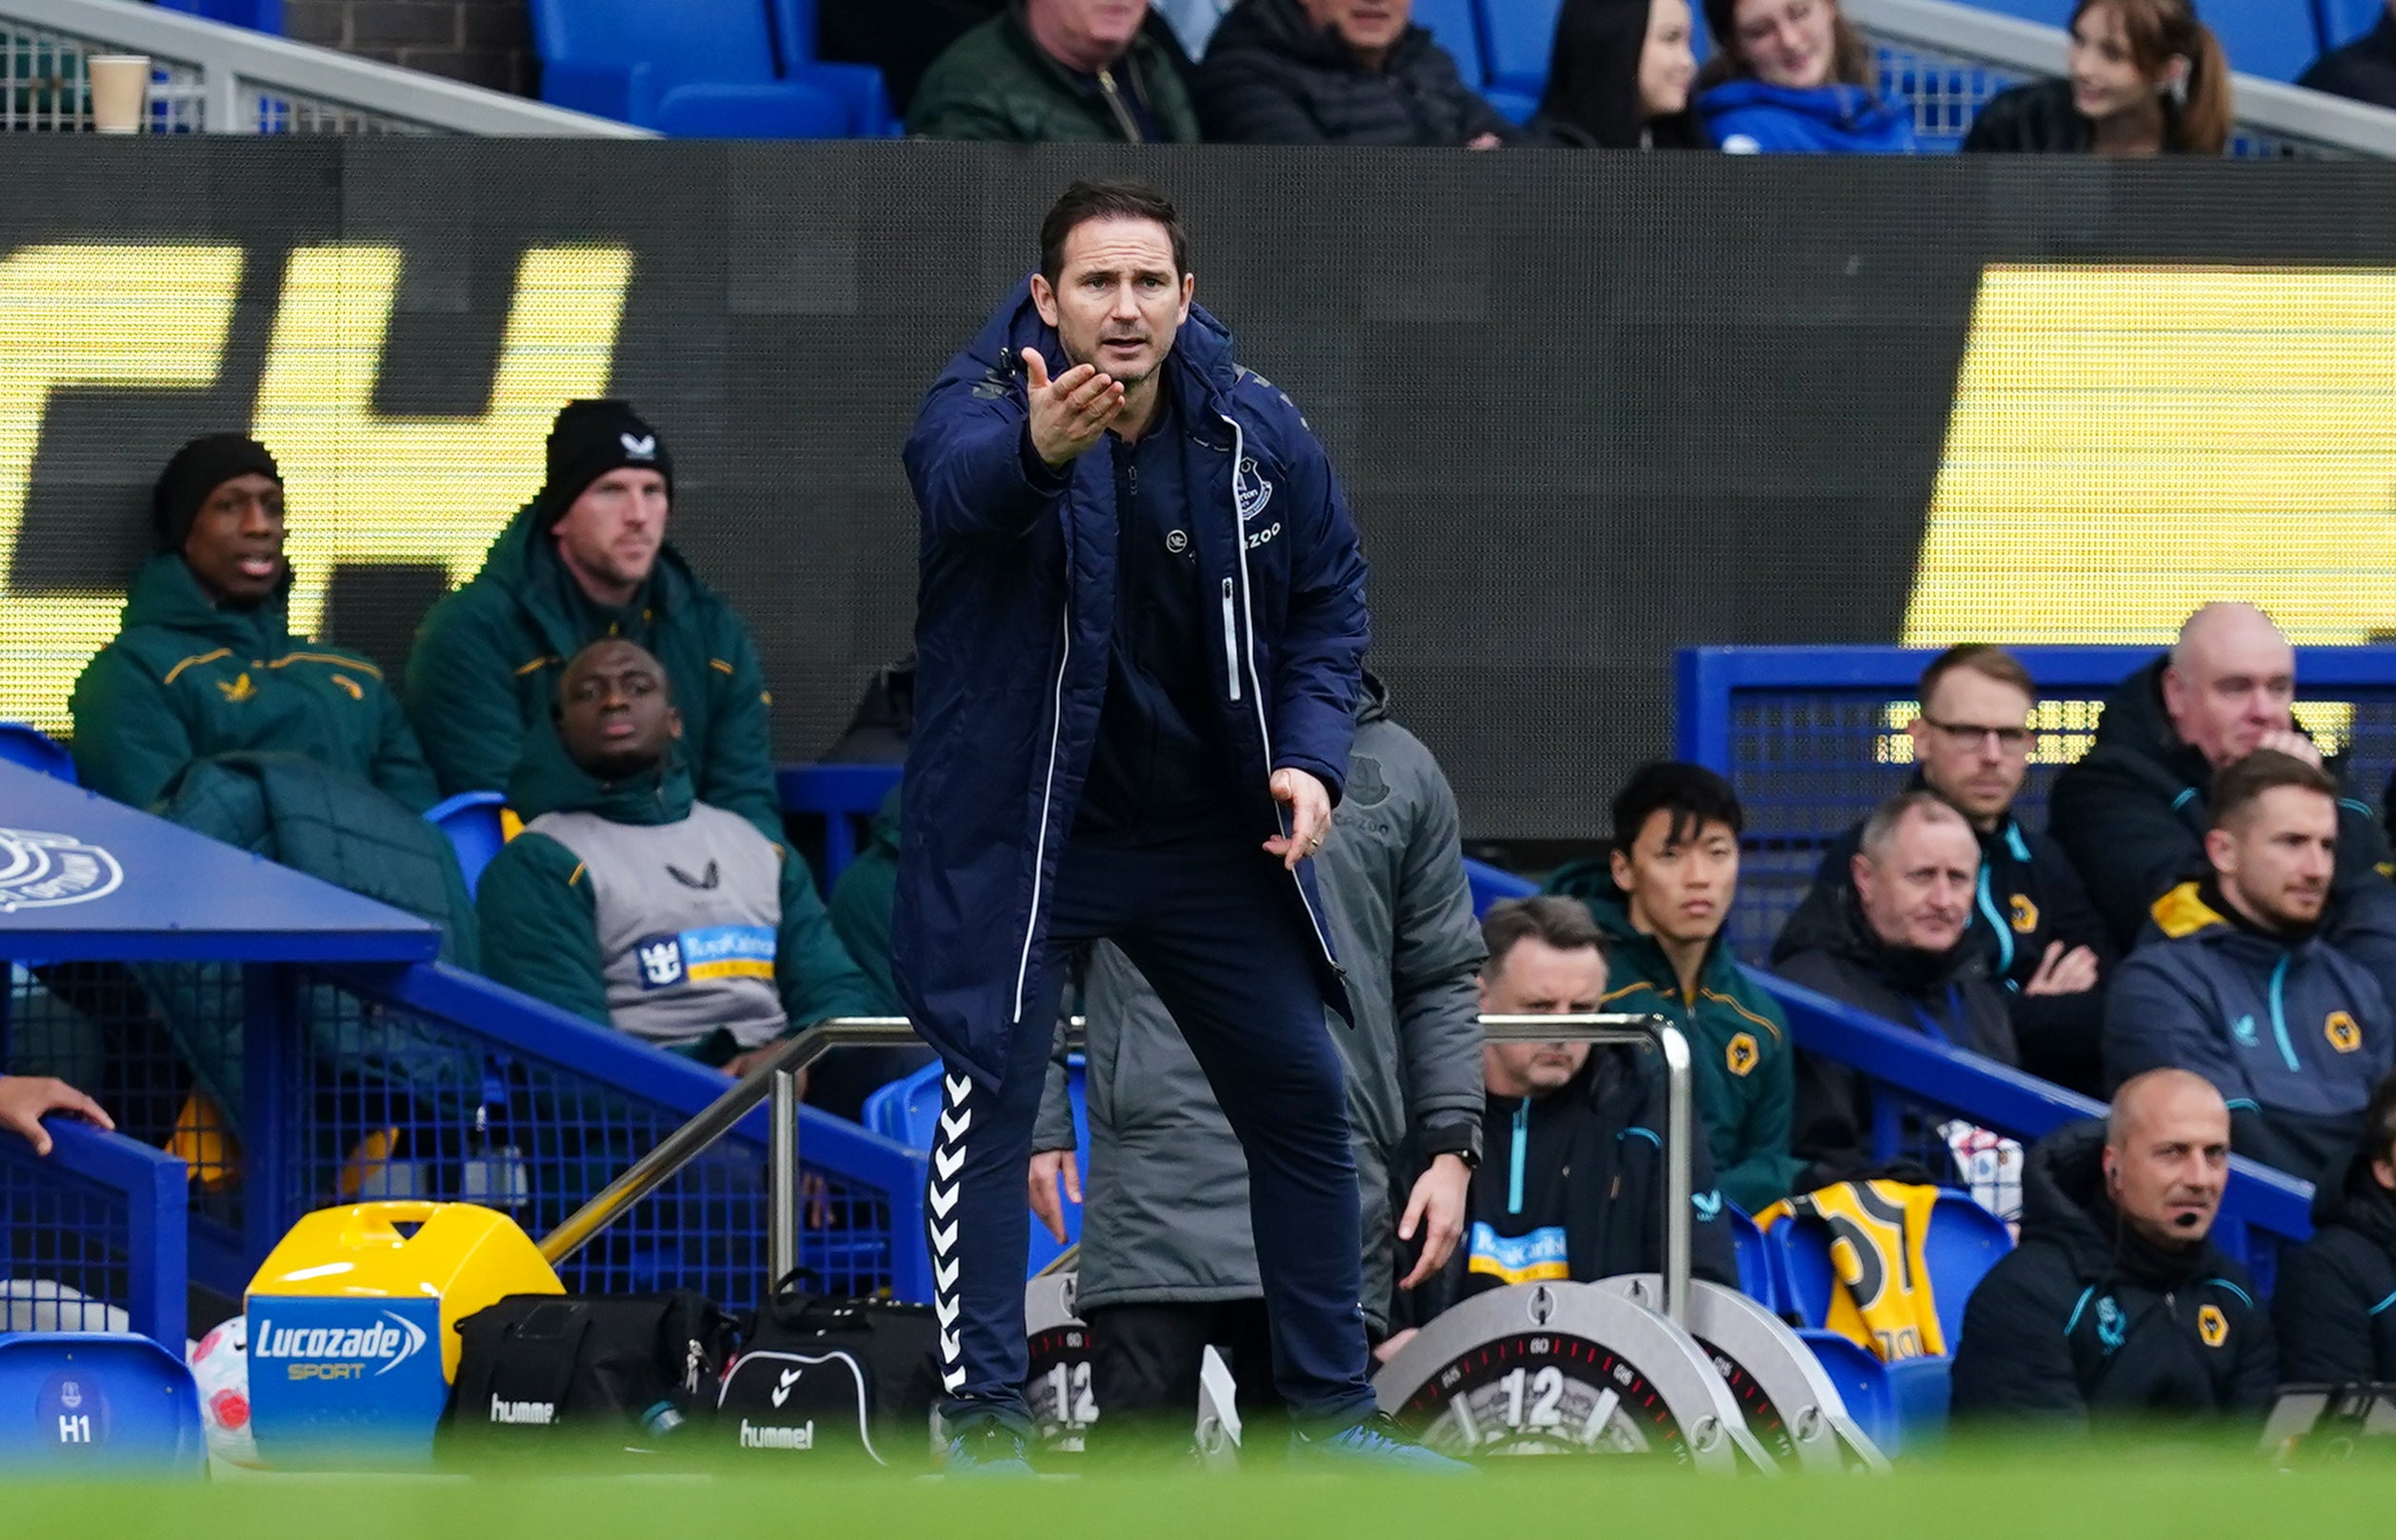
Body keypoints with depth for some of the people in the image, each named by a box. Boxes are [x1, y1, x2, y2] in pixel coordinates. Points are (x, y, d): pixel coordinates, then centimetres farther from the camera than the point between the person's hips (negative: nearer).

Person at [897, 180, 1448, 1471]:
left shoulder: (1256, 431, -7)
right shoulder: (983, 406, -20)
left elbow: (1328, 597, 7)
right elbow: (963, 483, -45)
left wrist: (1309, 753, -8)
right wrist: (1039, 448, -69)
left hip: (1204, 831, 4)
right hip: (1019, 828, -4)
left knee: (1301, 1097, 8)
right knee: (990, 1098, -13)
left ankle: (1328, 1411, 22)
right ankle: (985, 1425, -3)